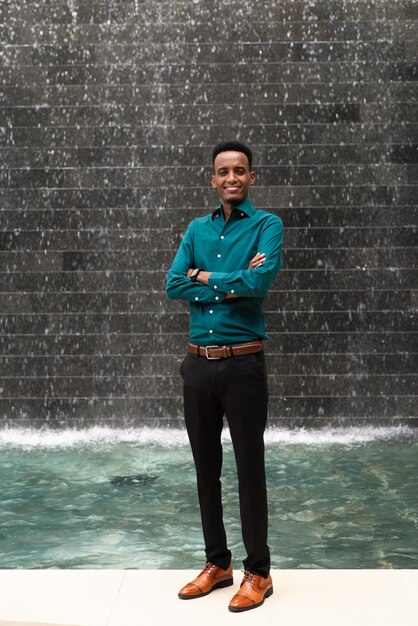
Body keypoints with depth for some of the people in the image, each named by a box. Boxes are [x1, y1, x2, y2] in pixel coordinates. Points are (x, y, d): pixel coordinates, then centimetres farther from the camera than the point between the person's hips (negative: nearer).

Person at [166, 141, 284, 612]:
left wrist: (205, 277, -8)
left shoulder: (267, 225, -3)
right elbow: (173, 286, -3)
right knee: (205, 468, 13)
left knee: (249, 469, 3)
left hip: (243, 364, -5)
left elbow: (259, 282, -20)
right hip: (198, 363, 5)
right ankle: (217, 564, 29)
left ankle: (258, 573, 19)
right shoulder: (196, 229, 10)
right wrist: (232, 283, -12)